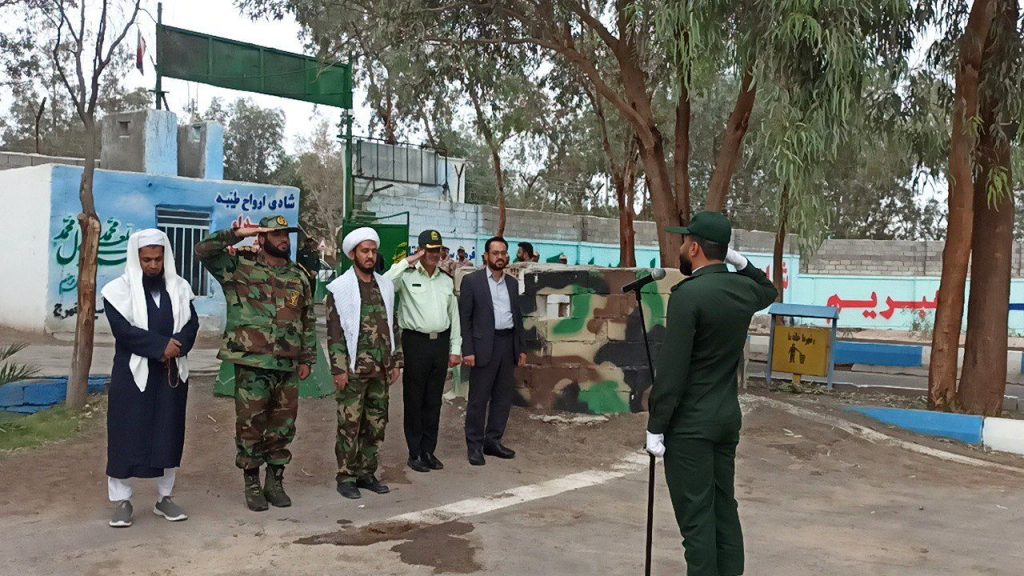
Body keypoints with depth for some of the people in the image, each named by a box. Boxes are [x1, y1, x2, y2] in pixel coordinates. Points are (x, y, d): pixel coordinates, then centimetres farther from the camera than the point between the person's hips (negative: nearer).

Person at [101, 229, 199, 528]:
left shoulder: (179, 287, 8)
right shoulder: (119, 289, -4)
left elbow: (191, 323, 3)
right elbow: (123, 329, -14)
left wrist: (176, 348, -16)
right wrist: (161, 345, -20)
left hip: (172, 373, 3)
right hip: (133, 373, -3)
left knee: (169, 434, 7)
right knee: (127, 435, 0)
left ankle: (165, 498, 18)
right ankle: (122, 501, 10)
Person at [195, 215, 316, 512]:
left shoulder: (299, 276, 11)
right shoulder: (240, 267, 0)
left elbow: (309, 321, 15)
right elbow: (203, 250, -12)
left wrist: (307, 359, 11)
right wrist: (237, 234, -16)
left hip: (288, 366, 4)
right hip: (252, 364, -4)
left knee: (283, 427, 10)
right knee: (250, 425, 3)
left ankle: (275, 482, 24)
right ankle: (252, 485, 16)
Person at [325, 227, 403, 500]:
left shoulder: (386, 286, 11)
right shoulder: (339, 288, -4)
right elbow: (334, 332, -8)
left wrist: (396, 361, 9)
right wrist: (338, 369, -13)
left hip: (380, 369, 5)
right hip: (354, 369, -5)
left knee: (376, 424, 10)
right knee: (350, 424, 0)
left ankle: (366, 473, 21)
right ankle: (346, 477, 10)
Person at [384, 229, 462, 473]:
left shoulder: (446, 281, 13)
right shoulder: (407, 276, -3)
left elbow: (454, 315, 15)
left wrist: (455, 349, 11)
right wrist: (406, 263, -19)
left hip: (441, 342, 5)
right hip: (416, 342, -5)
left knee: (434, 400, 10)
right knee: (414, 400, 3)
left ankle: (429, 451, 20)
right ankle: (415, 453, 11)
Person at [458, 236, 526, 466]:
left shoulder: (512, 283, 14)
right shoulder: (472, 281, -3)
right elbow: (464, 317, -5)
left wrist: (522, 347, 13)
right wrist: (467, 350, -11)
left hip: (508, 344, 6)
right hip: (484, 346, -5)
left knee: (503, 396, 9)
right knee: (478, 398, 0)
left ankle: (493, 441, 21)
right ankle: (475, 446, 9)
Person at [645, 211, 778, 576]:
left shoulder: (688, 294, -18)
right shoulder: (743, 289, 4)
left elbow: (672, 369, -19)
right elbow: (769, 291, 32)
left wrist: (655, 426, -12)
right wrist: (741, 262, 16)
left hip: (690, 424, -7)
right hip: (728, 417, 8)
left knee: (696, 517, -2)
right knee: (724, 508, 14)